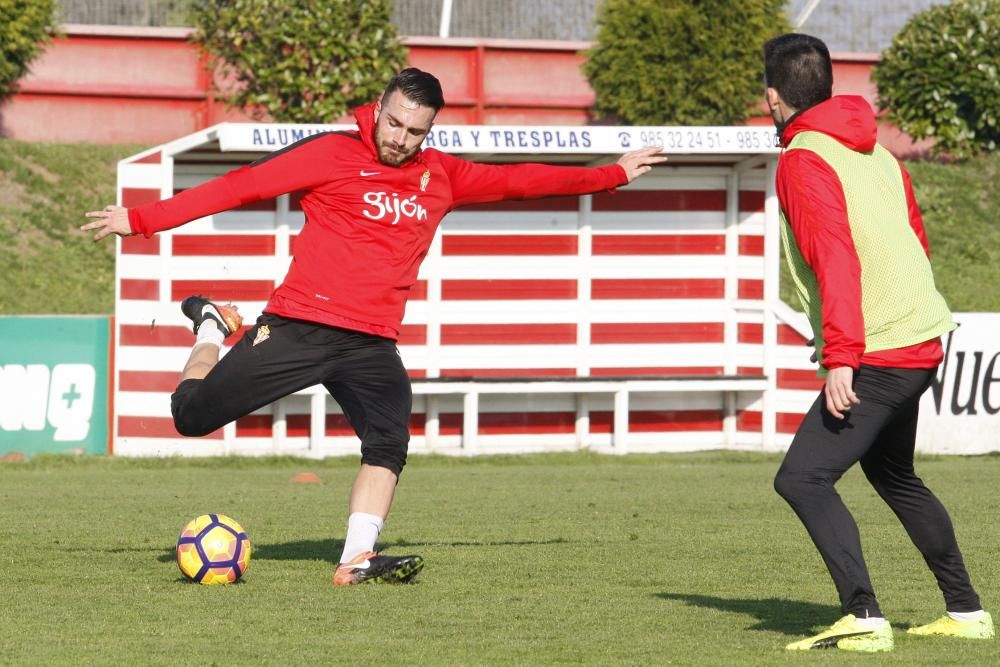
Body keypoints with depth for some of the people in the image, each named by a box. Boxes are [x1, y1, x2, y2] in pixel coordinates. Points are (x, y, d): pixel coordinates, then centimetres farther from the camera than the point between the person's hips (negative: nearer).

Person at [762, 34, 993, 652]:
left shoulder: (804, 160, -11)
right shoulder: (875, 153, 14)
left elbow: (836, 259, -22)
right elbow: (916, 242, 20)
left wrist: (840, 358, -27)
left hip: (878, 355, -9)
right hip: (921, 340, 9)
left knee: (802, 479, -12)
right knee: (893, 473, 27)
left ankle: (864, 618, -24)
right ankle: (966, 611, 33)